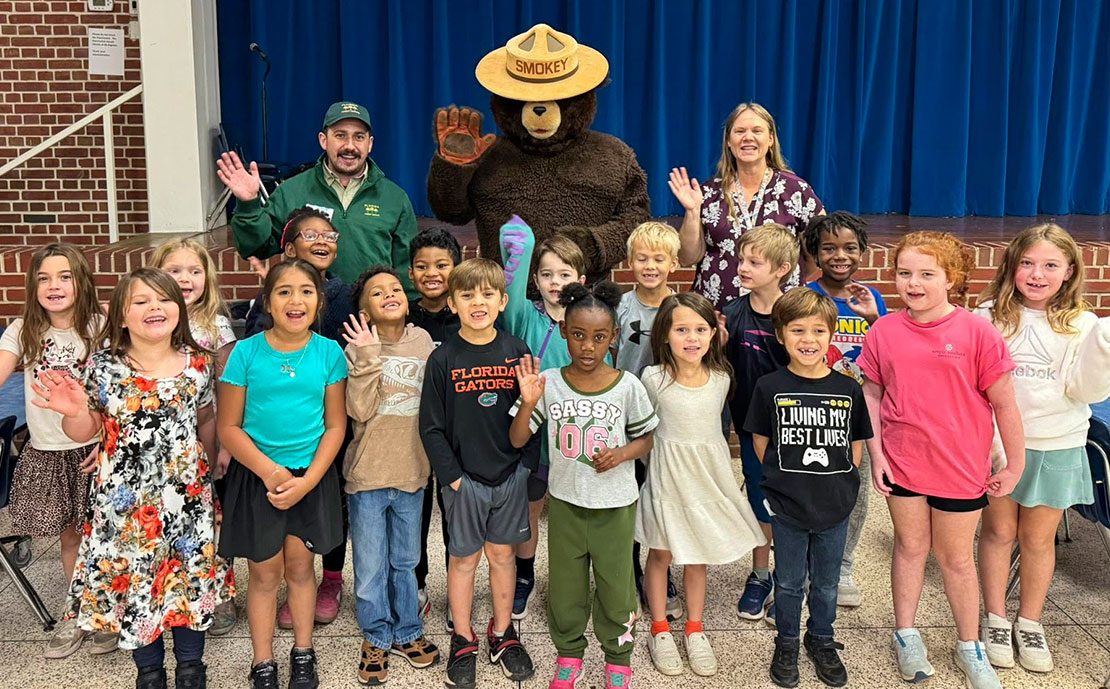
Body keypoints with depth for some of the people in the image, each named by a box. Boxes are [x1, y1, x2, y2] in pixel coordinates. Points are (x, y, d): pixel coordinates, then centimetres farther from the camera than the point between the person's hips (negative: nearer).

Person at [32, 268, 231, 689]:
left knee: (191, 575, 12)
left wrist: (205, 465, 8)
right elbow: (84, 433, 0)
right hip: (126, 498, -1)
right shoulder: (103, 366, -7)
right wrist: (74, 413, -20)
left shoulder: (197, 364, -3)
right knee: (132, 578, 10)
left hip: (187, 496, 1)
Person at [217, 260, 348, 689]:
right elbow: (229, 427, -6)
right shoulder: (246, 353, -8)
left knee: (300, 566, 11)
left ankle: (303, 654, 29)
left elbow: (336, 425, -1)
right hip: (256, 474, -1)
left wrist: (307, 480, -11)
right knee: (265, 572, 8)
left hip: (312, 476, 1)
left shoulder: (329, 353, -4)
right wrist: (270, 472, -15)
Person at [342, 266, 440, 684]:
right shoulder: (359, 347, -9)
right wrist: (368, 357, -25)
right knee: (370, 566, 9)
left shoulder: (422, 341, 0)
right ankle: (376, 639, 26)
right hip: (368, 474, -3)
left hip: (412, 470, 3)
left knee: (406, 561, 18)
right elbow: (359, 410, -19)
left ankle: (406, 632, 34)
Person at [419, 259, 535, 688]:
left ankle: (502, 633, 30)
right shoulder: (443, 359, -7)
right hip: (463, 477, -2)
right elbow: (431, 427, -5)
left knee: (503, 553, 13)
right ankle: (463, 640, 24)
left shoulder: (516, 351, -1)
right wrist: (451, 476, -8)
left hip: (509, 472, 2)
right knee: (463, 556, 9)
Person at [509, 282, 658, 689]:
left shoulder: (628, 387, -11)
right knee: (565, 583, 16)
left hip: (615, 505, -1)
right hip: (565, 502, 1)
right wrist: (528, 404, -24)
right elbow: (517, 440, -7)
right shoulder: (548, 383, -10)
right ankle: (568, 653, 37)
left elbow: (646, 438, 2)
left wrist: (622, 454, -18)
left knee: (616, 584, 12)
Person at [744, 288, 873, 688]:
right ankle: (786, 644, 34)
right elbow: (760, 442, 1)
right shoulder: (770, 387, -8)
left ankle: (821, 641, 39)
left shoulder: (848, 389, -3)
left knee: (826, 583, 17)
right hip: (787, 507, -1)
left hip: (835, 507, 2)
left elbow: (856, 444, 6)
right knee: (788, 582, 13)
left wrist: (841, 483, -1)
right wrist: (785, 479, -2)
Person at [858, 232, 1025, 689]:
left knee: (956, 558, 13)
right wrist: (875, 454, -1)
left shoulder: (977, 333, -13)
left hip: (960, 467, -2)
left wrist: (1015, 465, -2)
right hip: (902, 463, 2)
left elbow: (1003, 404, -7)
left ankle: (969, 646, 32)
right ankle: (906, 634, 33)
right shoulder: (883, 331, -4)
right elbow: (872, 395, 4)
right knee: (910, 546, 16)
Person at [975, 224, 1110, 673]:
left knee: (1039, 537, 12)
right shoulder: (989, 317, -6)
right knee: (998, 531, 11)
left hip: (1056, 448, 1)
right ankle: (995, 619, 26)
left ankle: (1030, 623, 29)